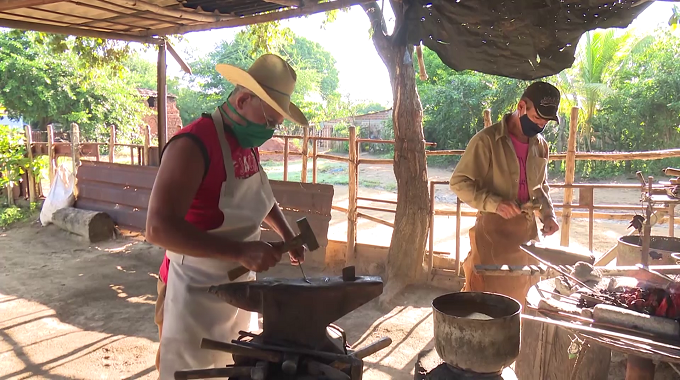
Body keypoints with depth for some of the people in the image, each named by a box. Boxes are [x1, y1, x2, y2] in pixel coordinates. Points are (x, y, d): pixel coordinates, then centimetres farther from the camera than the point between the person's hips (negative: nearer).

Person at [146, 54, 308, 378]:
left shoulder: (249, 144, 3)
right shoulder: (193, 145, -24)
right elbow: (159, 228, -32)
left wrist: (286, 233, 7)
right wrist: (240, 251, -34)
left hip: (239, 286, 8)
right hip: (195, 294, -8)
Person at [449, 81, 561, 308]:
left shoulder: (540, 145, 9)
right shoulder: (487, 140, -12)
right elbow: (458, 182, -12)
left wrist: (548, 214, 4)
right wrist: (494, 203, -24)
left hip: (527, 231, 7)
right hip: (493, 232, -6)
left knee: (517, 297, 15)